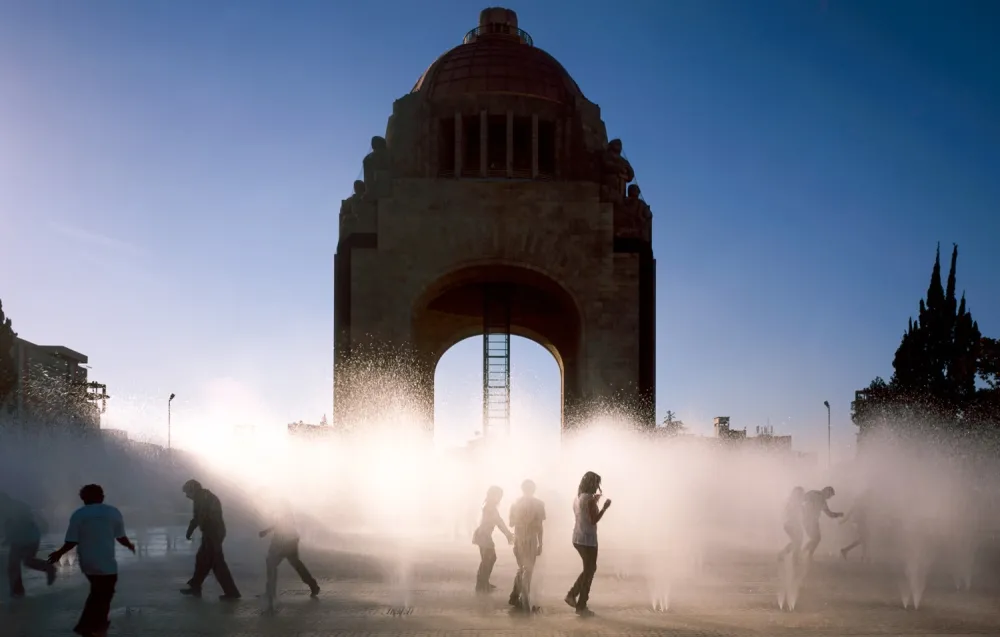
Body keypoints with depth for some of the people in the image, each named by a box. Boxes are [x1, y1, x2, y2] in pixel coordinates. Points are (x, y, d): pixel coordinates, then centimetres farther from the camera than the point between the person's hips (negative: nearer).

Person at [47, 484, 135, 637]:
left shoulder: (78, 514, 0)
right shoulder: (113, 512, -2)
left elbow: (72, 541, -5)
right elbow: (121, 538, 0)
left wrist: (59, 553, 12)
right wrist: (130, 545, 20)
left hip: (87, 563, 4)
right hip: (106, 564, -4)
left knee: (97, 593, 22)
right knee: (102, 596, 3)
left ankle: (98, 624, 26)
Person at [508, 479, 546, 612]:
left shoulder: (516, 503, 5)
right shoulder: (538, 504, -5)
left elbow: (511, 523, 9)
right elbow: (539, 526, -8)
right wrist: (540, 544, -3)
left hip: (518, 539, 4)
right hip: (530, 540, -4)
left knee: (521, 569, 20)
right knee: (528, 571, 4)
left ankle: (515, 597, 19)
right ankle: (525, 602, 2)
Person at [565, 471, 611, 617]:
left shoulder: (578, 498, 10)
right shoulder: (589, 498, -16)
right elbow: (593, 520, -18)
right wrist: (604, 507, -10)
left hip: (577, 538, 9)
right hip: (588, 539, -9)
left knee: (589, 569, 22)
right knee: (589, 571, 3)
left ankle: (572, 595, 17)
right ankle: (581, 606, 7)